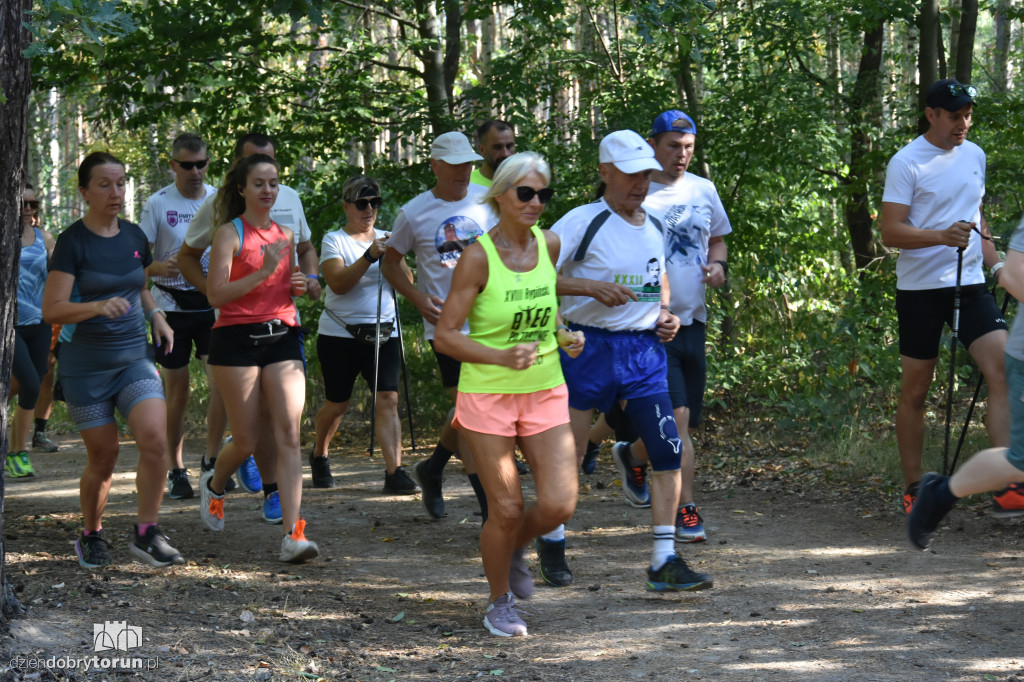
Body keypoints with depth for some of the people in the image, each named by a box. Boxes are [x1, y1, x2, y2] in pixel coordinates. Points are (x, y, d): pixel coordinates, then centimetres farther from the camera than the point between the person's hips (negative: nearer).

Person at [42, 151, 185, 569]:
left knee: (154, 439, -17)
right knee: (103, 457, 2)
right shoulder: (73, 241, -9)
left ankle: (146, 533, -4)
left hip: (135, 356, 4)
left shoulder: (134, 236, 7)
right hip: (87, 365, -4)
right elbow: (52, 309, -16)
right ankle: (91, 536, 26)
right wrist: (99, 306, -31)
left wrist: (156, 316, 7)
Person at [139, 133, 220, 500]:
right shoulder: (158, 204, -2)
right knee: (177, 391, 3)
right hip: (172, 306, -2)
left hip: (213, 303, 2)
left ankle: (211, 462, 1)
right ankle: (175, 470, 15)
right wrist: (160, 267, -25)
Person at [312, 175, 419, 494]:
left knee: (388, 399, -12)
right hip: (340, 334, -3)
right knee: (337, 404, 6)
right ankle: (319, 453, 35)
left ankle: (394, 472, -16)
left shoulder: (387, 238, 11)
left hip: (384, 333, 3)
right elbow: (338, 283, -19)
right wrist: (370, 256, -28)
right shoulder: (334, 240, -2)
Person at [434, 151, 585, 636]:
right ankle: (499, 603, 23)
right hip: (487, 395, -4)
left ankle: (515, 548, 27)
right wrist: (502, 357, -25)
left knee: (559, 505, -7)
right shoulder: (478, 256, -13)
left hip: (546, 393, 4)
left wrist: (564, 336, 2)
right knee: (506, 510, -2)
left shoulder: (550, 244, 2)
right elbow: (444, 335, -13)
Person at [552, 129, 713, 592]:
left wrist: (665, 315, 9)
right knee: (567, 455, 2)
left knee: (668, 450, -6)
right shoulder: (582, 222, -8)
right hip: (589, 348, -5)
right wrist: (591, 287, -23)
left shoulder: (653, 227, 13)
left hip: (644, 350, 5)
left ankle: (665, 561, -4)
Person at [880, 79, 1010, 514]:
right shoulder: (907, 163, -8)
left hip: (969, 283, 5)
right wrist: (943, 236, -27)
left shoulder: (974, 155, 13)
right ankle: (914, 487, 14)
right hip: (920, 288, -5)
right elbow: (890, 233, -13)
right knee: (915, 390, 3)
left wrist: (995, 263, 17)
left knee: (1003, 371, -12)